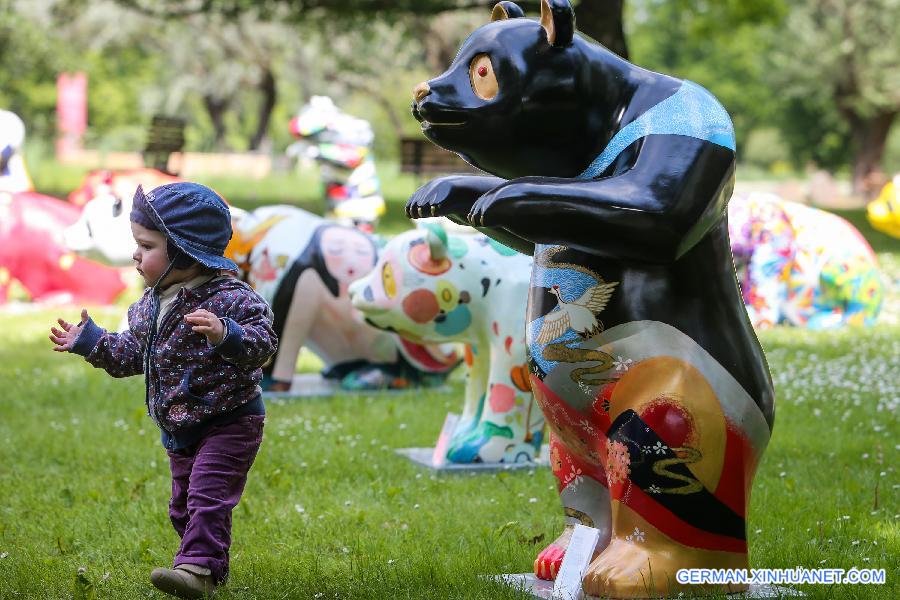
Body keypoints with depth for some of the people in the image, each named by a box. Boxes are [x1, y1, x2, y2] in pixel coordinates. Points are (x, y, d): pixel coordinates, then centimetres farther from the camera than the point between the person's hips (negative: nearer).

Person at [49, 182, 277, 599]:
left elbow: (262, 344, -28)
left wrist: (226, 335, -45)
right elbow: (132, 353, 17)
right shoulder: (150, 304, 4)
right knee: (183, 502, 17)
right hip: (179, 426, 9)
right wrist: (90, 341, 13)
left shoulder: (229, 298, -21)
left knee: (207, 493, -16)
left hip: (229, 422, -8)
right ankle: (208, 566, 31)